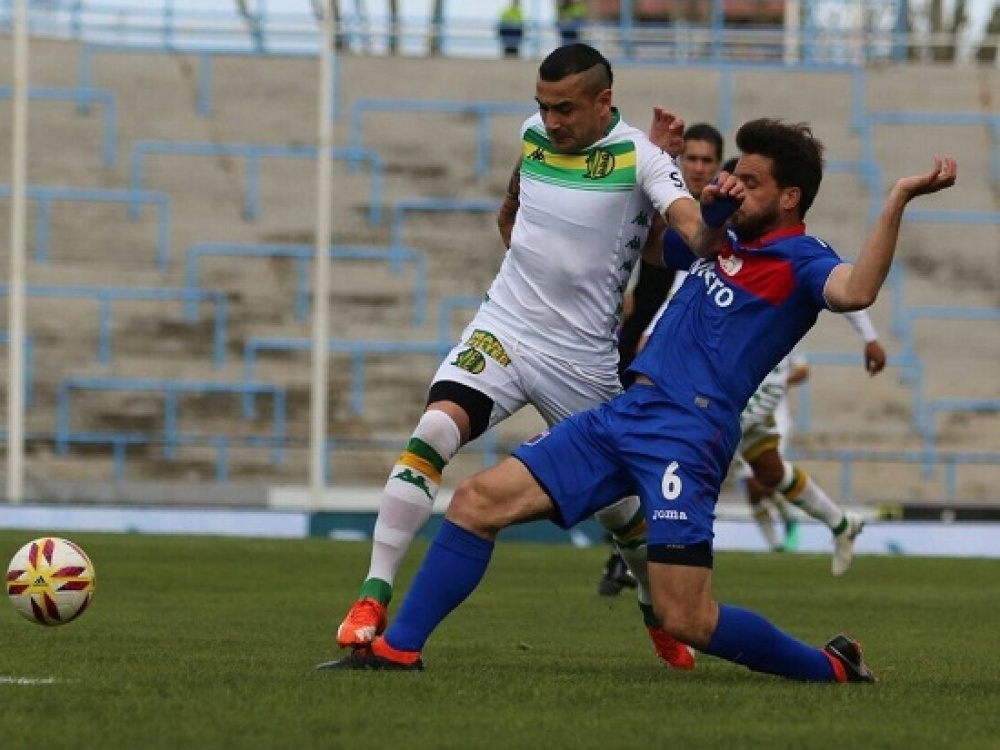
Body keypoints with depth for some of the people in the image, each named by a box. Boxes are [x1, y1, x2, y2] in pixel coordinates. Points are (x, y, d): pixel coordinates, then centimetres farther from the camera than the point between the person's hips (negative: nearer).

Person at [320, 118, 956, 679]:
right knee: (477, 501, 1)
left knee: (687, 622, -13)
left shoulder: (802, 261, -7)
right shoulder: (725, 243, 19)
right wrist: (707, 205, 21)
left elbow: (854, 291, -31)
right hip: (624, 416, 9)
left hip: (685, 435, -9)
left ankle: (833, 669, 9)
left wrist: (898, 202, -38)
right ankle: (397, 650, 6)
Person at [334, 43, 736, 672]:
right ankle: (373, 602, -21)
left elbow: (695, 231, -31)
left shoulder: (638, 158, -12)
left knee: (620, 502, 9)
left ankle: (662, 615, 38)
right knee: (432, 434, -21)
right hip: (502, 330, 3)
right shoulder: (534, 134, 3)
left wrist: (718, 223, -52)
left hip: (583, 357, -3)